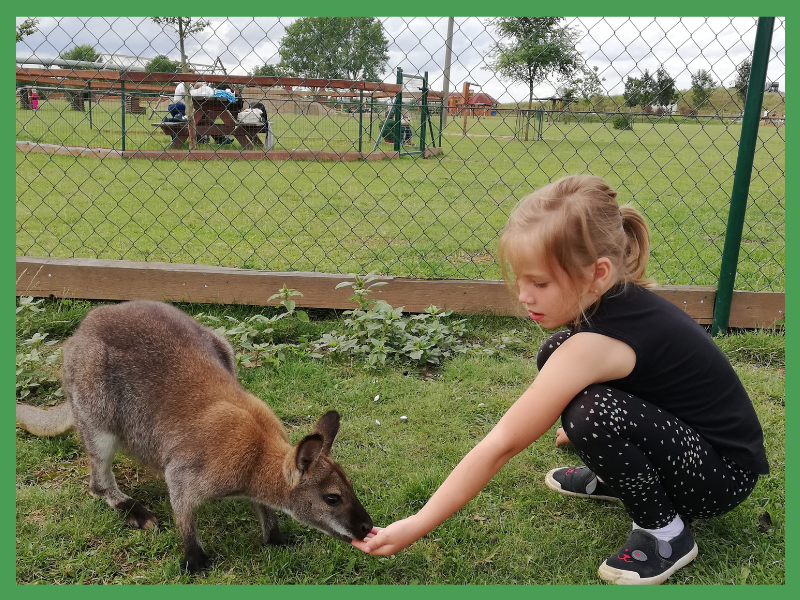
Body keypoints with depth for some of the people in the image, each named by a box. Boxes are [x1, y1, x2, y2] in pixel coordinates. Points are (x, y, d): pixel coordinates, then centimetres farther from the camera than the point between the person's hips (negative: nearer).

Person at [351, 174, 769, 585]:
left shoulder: (593, 346, -33)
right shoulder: (619, 297, -8)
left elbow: (500, 445, -30)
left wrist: (416, 526, -24)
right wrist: (587, 432, 27)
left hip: (726, 473, -8)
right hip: (681, 431, 8)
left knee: (595, 412, -35)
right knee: (554, 356, -1)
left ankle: (667, 534, -7)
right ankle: (611, 477, 17)